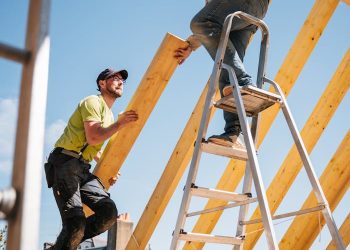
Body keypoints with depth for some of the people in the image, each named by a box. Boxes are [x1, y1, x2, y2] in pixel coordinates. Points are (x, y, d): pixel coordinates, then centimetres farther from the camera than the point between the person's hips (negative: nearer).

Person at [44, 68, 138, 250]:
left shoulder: (110, 115, 24)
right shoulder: (93, 102, -4)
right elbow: (93, 138, -18)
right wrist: (120, 123, -10)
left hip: (83, 169, 8)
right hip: (65, 163, -8)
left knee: (109, 212, -13)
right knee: (76, 223, -22)